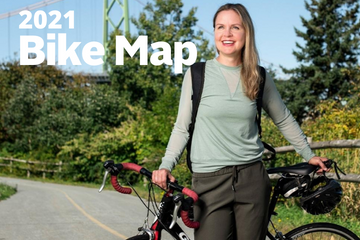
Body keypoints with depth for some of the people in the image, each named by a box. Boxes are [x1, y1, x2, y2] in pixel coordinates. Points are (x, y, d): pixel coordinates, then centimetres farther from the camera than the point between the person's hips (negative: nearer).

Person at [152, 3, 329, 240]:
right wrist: (166, 165, -10)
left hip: (252, 178, 2)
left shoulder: (259, 78, 6)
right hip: (210, 182, -2)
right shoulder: (197, 74, 0)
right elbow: (182, 128, 3)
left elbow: (284, 120, 20)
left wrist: (309, 155, 25)